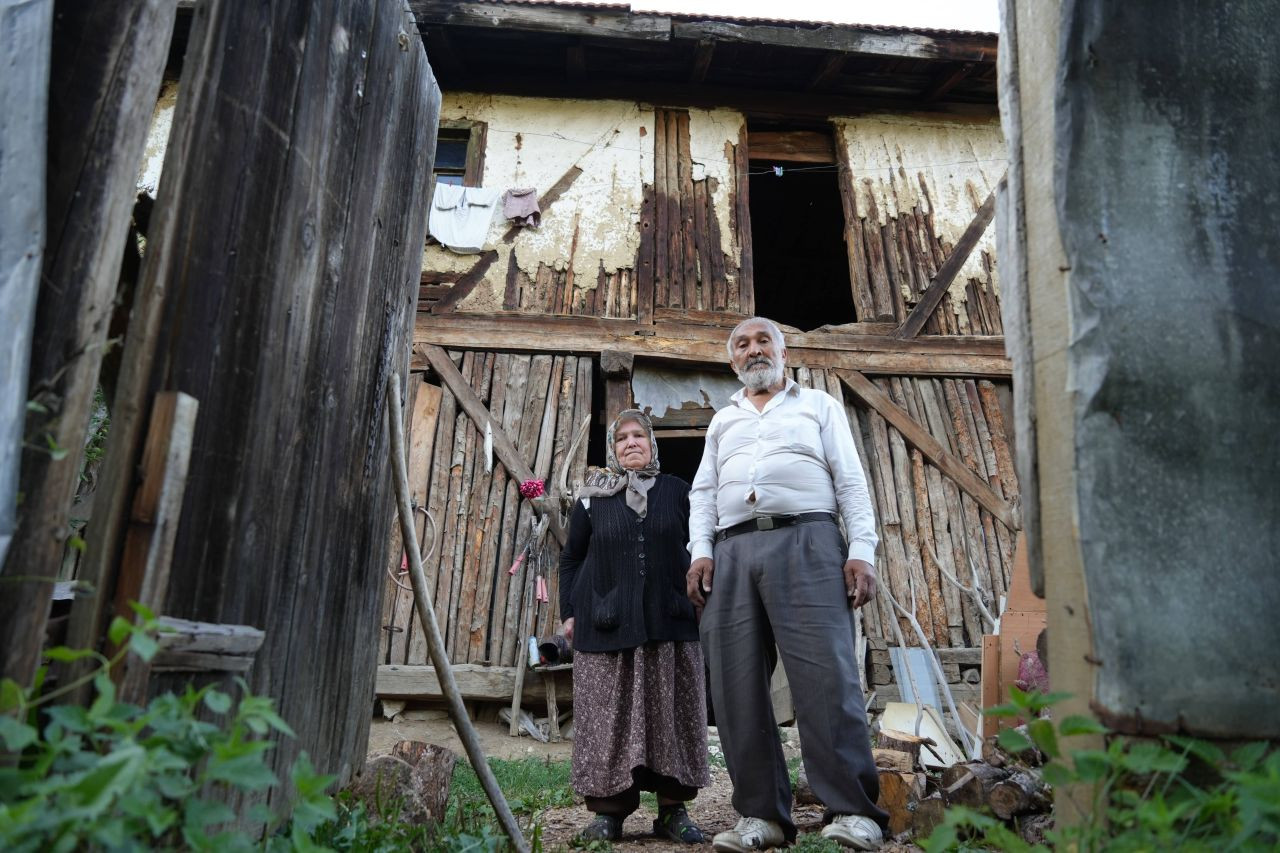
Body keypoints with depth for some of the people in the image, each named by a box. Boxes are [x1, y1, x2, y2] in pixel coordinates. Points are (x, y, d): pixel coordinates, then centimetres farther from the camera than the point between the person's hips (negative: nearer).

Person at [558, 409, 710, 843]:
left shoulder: (677, 491, 11)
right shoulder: (592, 498, 11)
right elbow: (571, 558, 13)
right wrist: (569, 611, 5)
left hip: (670, 621, 1)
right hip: (606, 623, 0)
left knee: (671, 713, 2)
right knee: (609, 716, -1)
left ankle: (673, 810, 11)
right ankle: (609, 811, 8)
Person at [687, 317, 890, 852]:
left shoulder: (818, 405, 19)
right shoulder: (722, 421, 28)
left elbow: (851, 482, 9)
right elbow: (703, 493, 20)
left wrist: (862, 551, -5)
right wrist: (700, 553, 3)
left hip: (805, 542, -3)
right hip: (731, 552, 4)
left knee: (826, 674, -14)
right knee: (737, 686, -2)